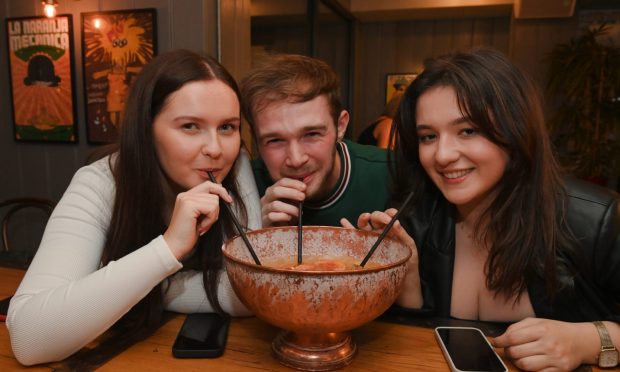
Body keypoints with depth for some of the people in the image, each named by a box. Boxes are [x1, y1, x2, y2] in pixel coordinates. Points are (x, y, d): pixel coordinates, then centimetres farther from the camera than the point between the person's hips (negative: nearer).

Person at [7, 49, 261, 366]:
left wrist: (123, 292, -19)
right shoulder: (98, 186, -21)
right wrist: (170, 247, -37)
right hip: (119, 355, 0)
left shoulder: (237, 170, -17)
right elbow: (27, 339, -30)